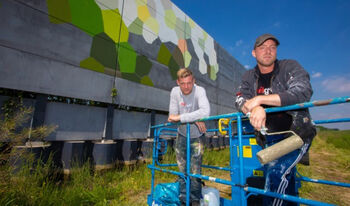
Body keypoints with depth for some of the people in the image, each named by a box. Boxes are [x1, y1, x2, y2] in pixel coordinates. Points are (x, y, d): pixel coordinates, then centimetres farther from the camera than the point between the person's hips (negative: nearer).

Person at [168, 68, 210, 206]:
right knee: (182, 169, 14)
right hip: (182, 135, 3)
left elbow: (205, 112, -40)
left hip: (196, 136, -3)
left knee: (195, 171, 4)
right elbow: (172, 116, -16)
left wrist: (180, 117, -37)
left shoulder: (199, 91, -23)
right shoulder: (175, 92, -13)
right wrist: (194, 119, -25)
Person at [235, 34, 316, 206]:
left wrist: (260, 98, -26)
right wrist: (255, 108, -33)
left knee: (276, 172, -22)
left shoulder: (290, 67, -6)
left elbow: (302, 93, -22)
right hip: (269, 140, 4)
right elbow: (240, 100, -10)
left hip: (296, 133, -4)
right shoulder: (249, 77, 4)